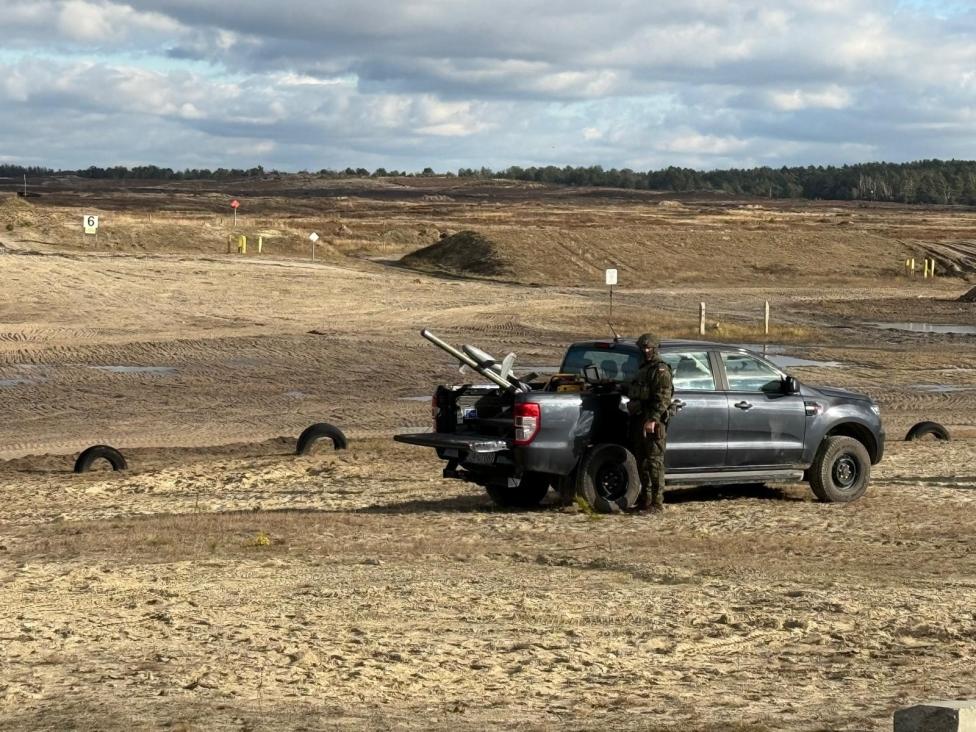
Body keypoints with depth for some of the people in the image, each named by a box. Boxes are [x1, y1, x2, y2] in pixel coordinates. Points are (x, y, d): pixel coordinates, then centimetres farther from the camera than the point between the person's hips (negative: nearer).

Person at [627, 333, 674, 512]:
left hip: (653, 423, -10)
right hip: (640, 420, 10)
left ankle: (657, 502, -11)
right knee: (642, 462, 12)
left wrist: (652, 419, -25)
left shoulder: (660, 370, -8)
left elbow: (663, 398, -18)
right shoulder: (643, 370, 22)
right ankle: (645, 500, 19)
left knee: (654, 462, -10)